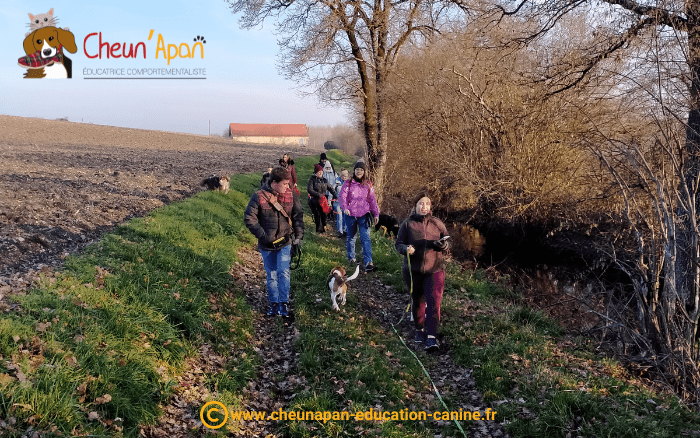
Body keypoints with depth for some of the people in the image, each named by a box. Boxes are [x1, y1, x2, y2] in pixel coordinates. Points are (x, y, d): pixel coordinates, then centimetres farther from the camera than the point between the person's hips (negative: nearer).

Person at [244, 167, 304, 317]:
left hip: (285, 242, 0)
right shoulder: (258, 196, -11)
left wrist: (299, 236, -1)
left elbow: (298, 216, 6)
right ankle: (273, 304, 22)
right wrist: (262, 235, -14)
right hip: (267, 244, 0)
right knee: (271, 275, 10)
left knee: (283, 272, -12)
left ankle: (284, 303, -3)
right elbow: (249, 218, -9)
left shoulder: (291, 195, -3)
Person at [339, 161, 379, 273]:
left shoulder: (368, 184, 7)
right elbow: (343, 197, -9)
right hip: (350, 215, 0)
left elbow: (372, 200, 11)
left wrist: (376, 214, 8)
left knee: (365, 238, -10)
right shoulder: (348, 184, 0)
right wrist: (345, 208, -27)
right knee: (351, 237, 14)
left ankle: (368, 263, -15)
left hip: (364, 215, 1)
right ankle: (351, 258, 33)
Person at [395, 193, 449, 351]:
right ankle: (420, 329, 37)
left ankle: (431, 337, -11)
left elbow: (447, 244, 9)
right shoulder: (408, 224, 0)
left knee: (433, 302, -11)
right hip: (413, 271, 0)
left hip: (435, 269, 0)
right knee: (418, 301, 15)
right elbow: (399, 244, 2)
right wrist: (406, 249, -21)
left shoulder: (437, 223, 4)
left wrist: (442, 245, -15)